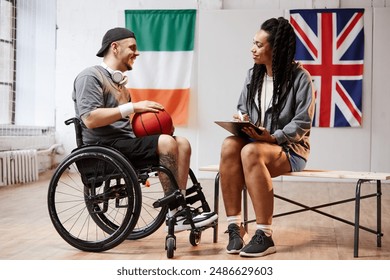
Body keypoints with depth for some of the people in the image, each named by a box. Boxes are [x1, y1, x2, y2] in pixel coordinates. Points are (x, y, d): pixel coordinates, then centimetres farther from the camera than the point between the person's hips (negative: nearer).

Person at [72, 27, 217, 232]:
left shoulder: (118, 80, 25)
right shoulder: (90, 76, -4)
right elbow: (90, 119, -19)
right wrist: (133, 107, -18)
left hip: (125, 142, 9)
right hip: (106, 146, -9)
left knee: (182, 144, -8)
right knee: (166, 142, -26)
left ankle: (179, 210, -16)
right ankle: (174, 214, -21)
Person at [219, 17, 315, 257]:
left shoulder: (300, 77, -7)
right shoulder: (253, 75, 11)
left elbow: (302, 123, -11)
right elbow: (242, 108, 20)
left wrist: (272, 137, -24)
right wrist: (242, 120, -4)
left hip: (289, 148, -5)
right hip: (255, 141, 5)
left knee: (251, 151, -37)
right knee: (229, 145, -29)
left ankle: (265, 236, -32)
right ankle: (235, 226, -27)